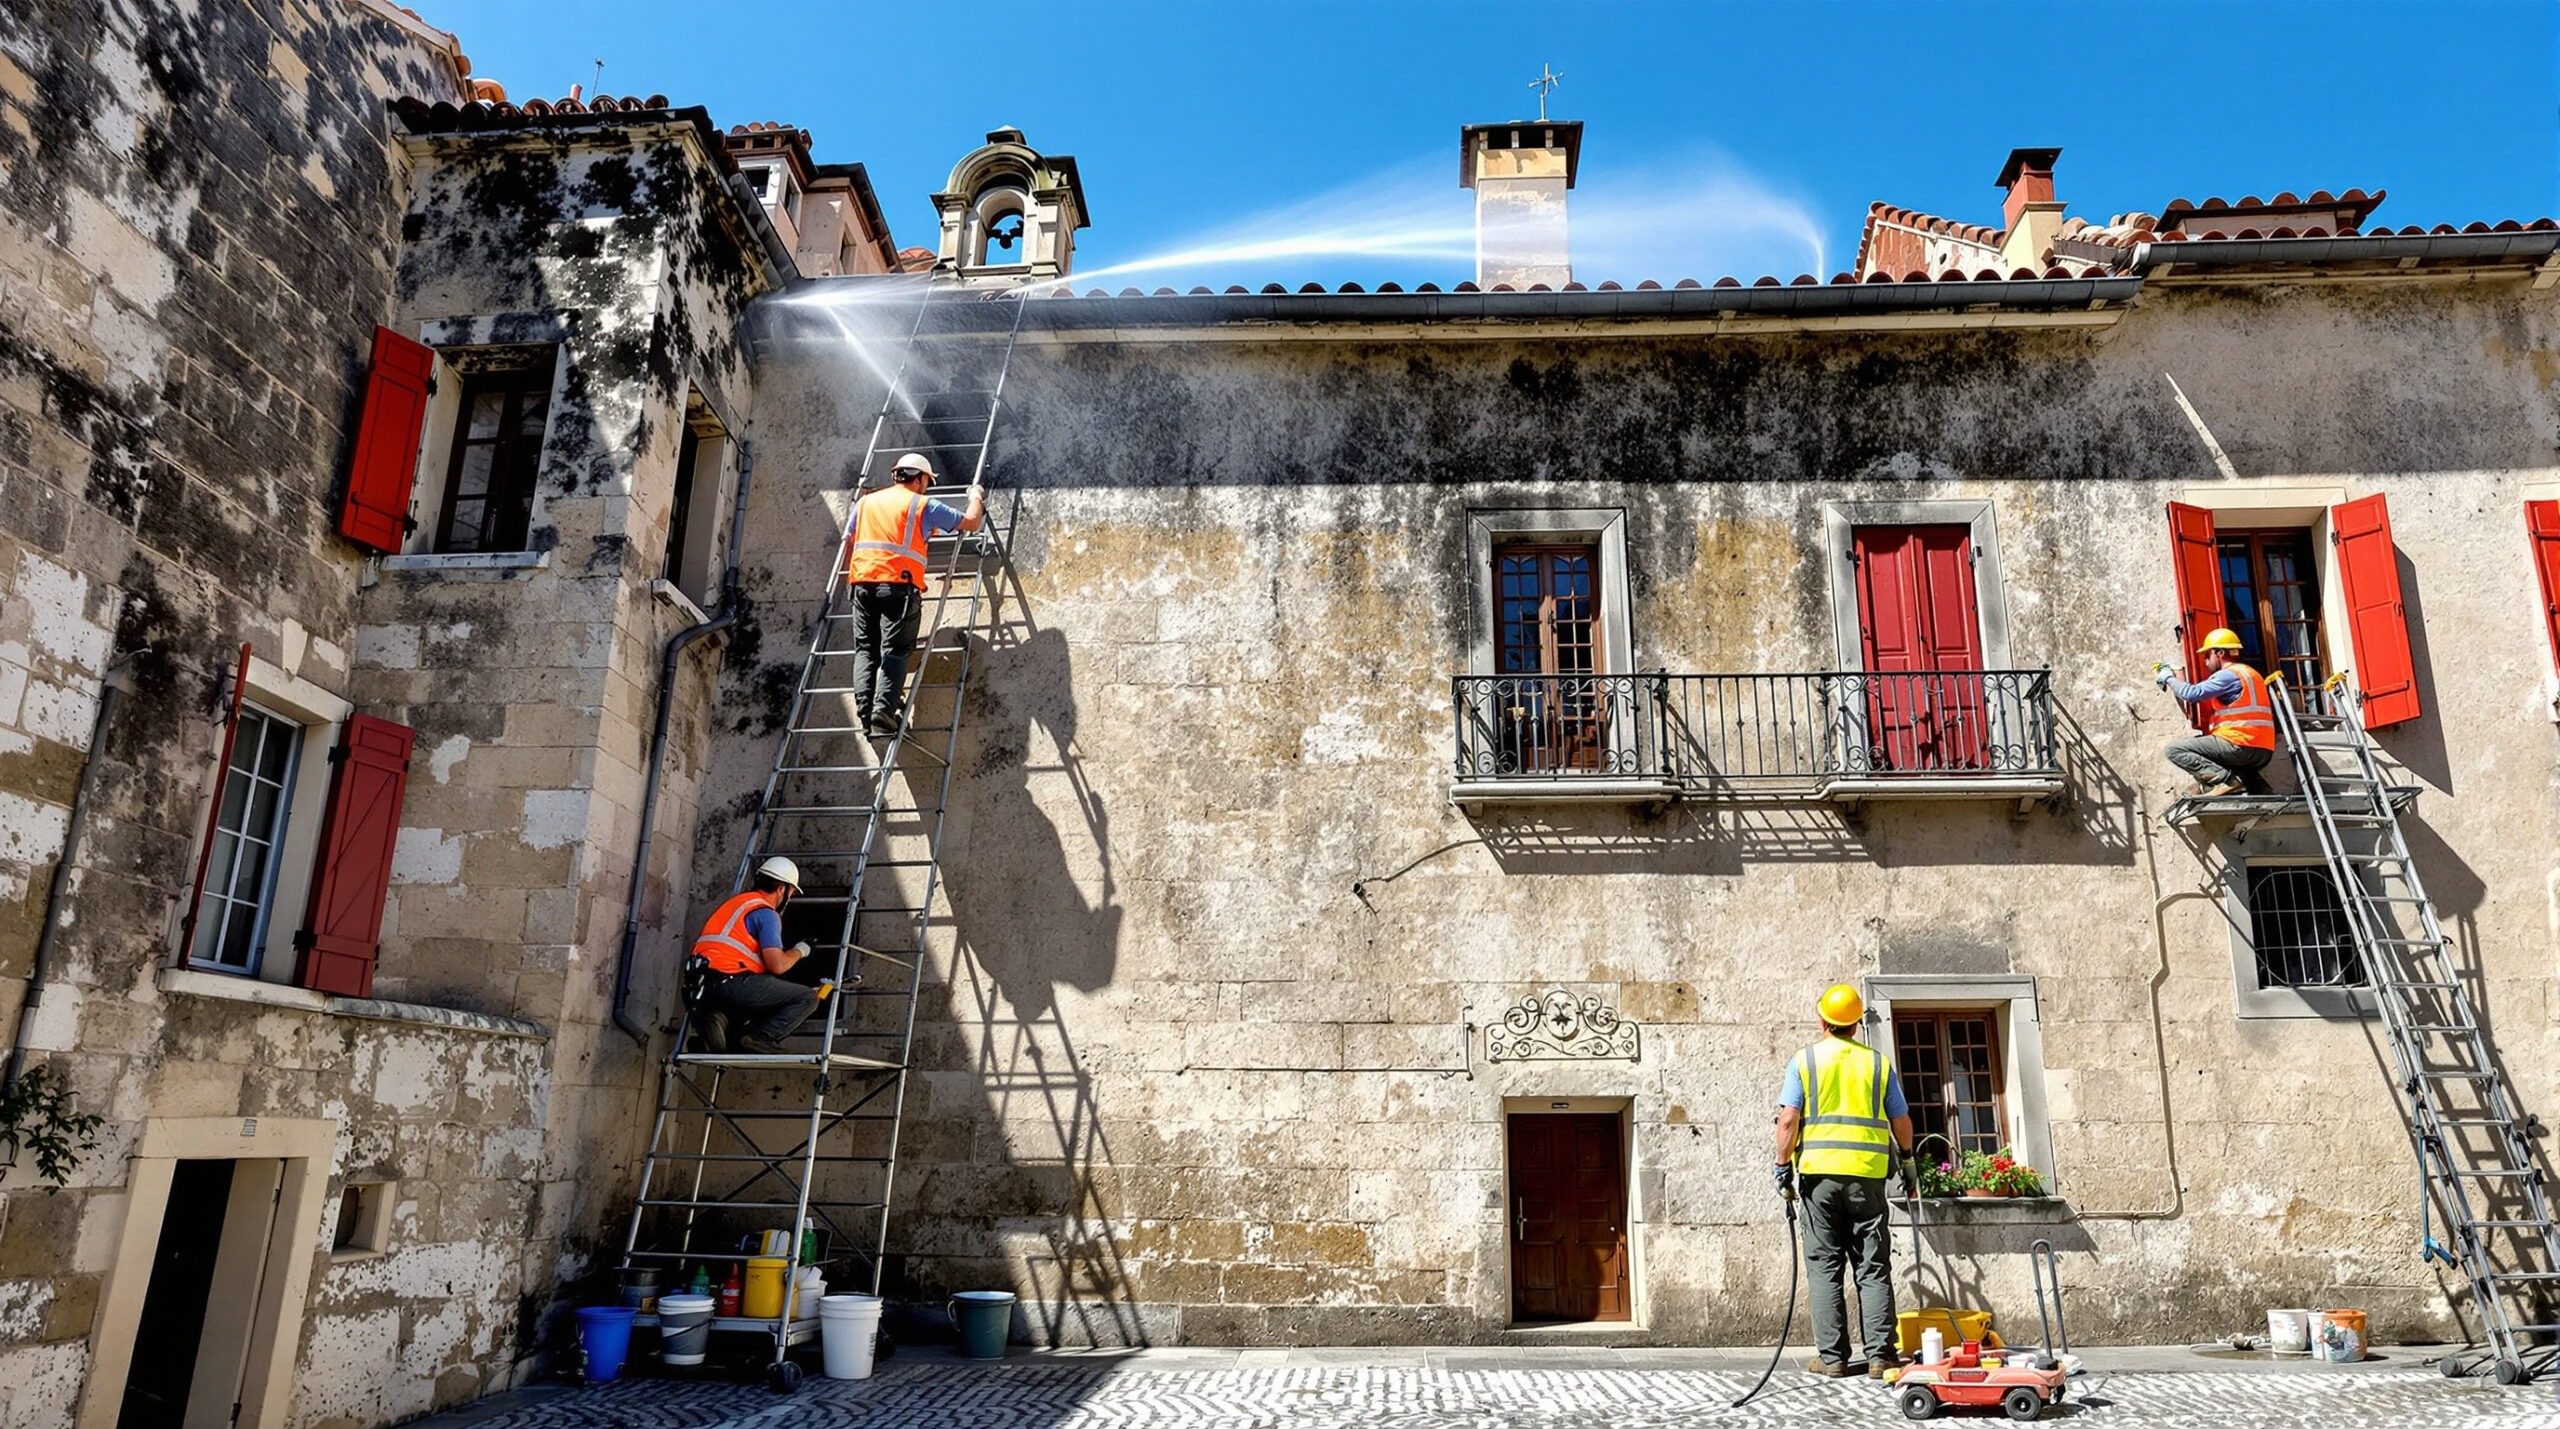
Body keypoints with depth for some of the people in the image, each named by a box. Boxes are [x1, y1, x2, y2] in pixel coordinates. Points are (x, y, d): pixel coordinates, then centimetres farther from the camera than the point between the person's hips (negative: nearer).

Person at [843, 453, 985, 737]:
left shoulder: (865, 502, 22)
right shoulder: (923, 504, 7)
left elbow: (848, 543, 26)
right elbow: (971, 522, 12)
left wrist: (849, 576, 39)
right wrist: (977, 497, 31)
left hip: (862, 582, 4)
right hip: (899, 584, -4)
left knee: (865, 649, 8)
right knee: (896, 650, -6)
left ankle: (864, 706, -8)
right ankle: (884, 710, -21)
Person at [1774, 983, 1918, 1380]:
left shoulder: (1804, 1060, 1)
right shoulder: (1878, 1062, 7)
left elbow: (1788, 1120, -6)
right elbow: (1901, 1121, 10)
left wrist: (1784, 1166, 1)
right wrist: (1907, 1161, 27)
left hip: (1819, 1172, -1)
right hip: (1867, 1173, 1)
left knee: (1825, 1267, 4)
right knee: (1873, 1268, 7)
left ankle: (1831, 1357, 5)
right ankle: (1880, 1356, 5)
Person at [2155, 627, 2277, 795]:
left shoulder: (2229, 675, -7)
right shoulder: (2249, 673, 25)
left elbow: (2193, 694, -16)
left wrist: (2169, 679, 1)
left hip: (2242, 746, -9)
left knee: (2174, 749, -10)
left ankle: (2224, 781, -23)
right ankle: (2253, 782, 10)